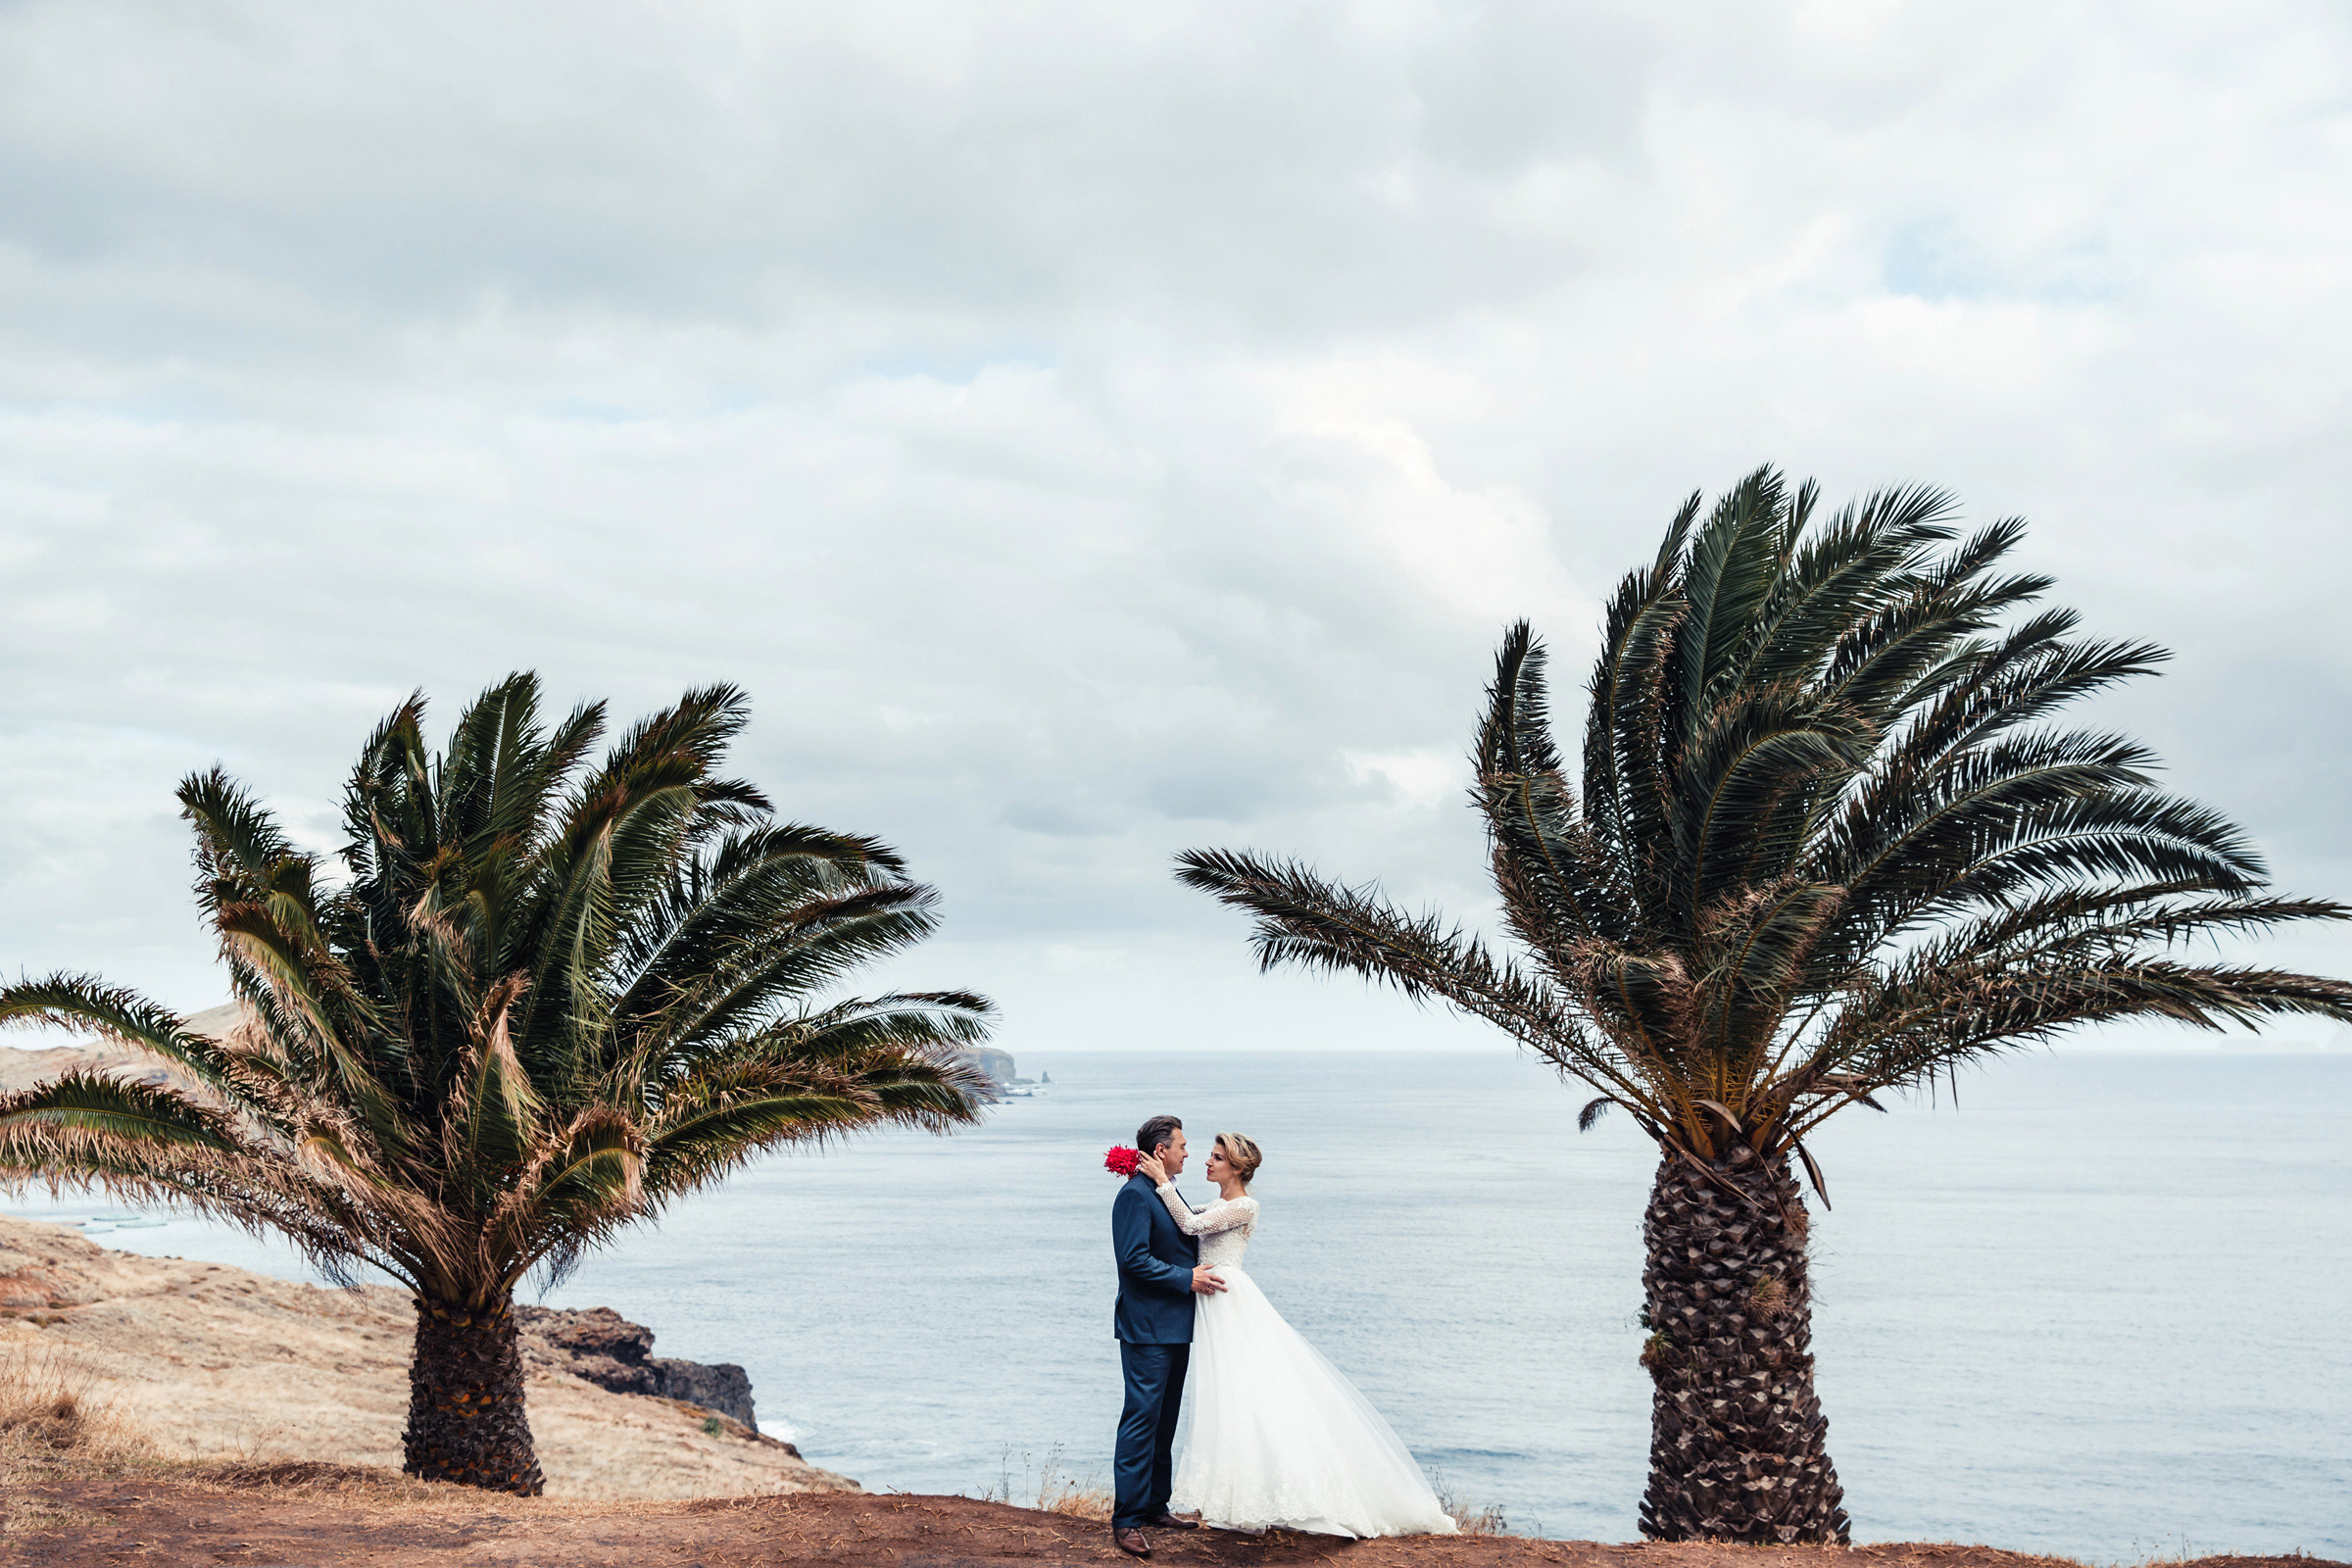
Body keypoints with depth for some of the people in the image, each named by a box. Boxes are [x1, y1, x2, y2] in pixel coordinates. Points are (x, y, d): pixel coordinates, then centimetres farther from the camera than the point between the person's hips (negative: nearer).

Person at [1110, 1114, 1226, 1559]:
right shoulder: (1135, 1194, -14)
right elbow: (1134, 1259, -21)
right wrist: (1187, 1279, -18)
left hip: (1174, 1328, 10)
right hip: (1146, 1327, -10)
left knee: (1165, 1421, 14)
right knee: (1142, 1418, -10)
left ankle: (1155, 1506, 23)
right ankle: (1126, 1521, -9)